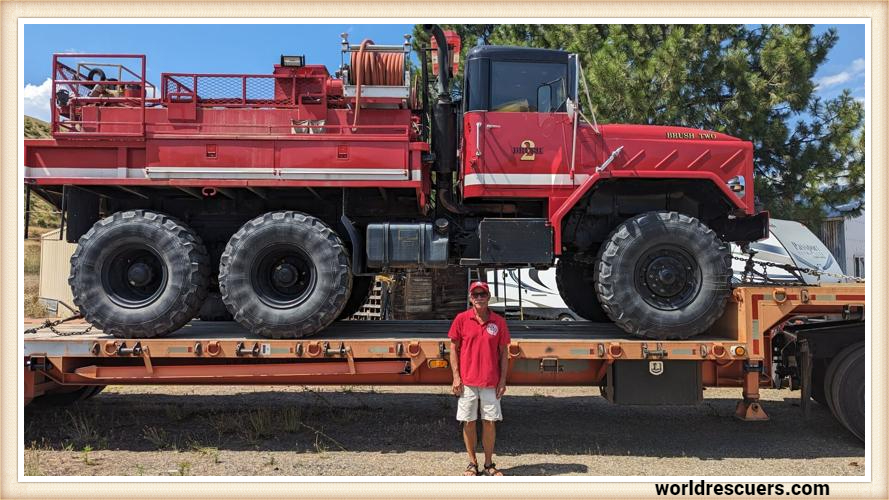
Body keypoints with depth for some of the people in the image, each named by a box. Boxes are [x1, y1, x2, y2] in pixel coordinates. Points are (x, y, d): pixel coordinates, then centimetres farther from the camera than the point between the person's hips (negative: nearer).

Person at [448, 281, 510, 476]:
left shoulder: (499, 321, 2)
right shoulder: (461, 319, -1)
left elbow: (504, 352, 6)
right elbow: (454, 348, 3)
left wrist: (503, 380, 1)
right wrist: (456, 376, -4)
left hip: (491, 383, 1)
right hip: (467, 382, 0)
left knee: (489, 422, 5)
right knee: (468, 422, 6)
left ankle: (489, 464, 18)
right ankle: (472, 463, 20)